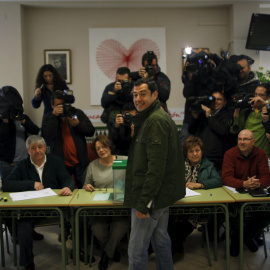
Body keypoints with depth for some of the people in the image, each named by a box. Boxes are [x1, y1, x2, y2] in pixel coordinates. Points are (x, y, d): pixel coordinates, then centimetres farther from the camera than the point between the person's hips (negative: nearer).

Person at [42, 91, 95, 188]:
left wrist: (78, 125, -12)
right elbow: (48, 136, -12)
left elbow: (91, 131, 6)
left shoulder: (78, 113, 9)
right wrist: (54, 115, -14)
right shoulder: (48, 118, 6)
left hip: (80, 163, 1)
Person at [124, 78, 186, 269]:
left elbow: (156, 166, -23)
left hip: (151, 195, -10)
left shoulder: (156, 121, -17)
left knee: (137, 250, -2)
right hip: (162, 195, 11)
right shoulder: (154, 118, 16)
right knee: (161, 241, 20)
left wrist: (143, 201, -23)